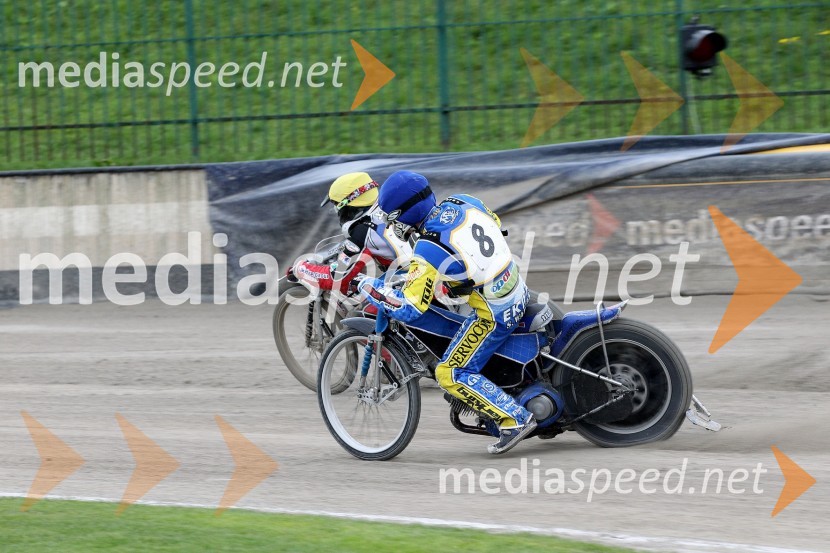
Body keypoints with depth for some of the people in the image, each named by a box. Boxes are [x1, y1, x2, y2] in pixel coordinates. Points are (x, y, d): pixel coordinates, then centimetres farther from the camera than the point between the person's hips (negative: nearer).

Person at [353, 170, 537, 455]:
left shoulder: (428, 252, -24)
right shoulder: (464, 202, -4)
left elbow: (407, 310, -21)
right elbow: (496, 226, 17)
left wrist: (366, 285, -10)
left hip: (494, 314, -8)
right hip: (519, 292, 8)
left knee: (451, 375, 1)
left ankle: (514, 419, -3)